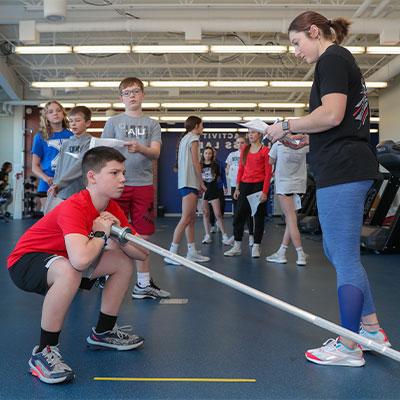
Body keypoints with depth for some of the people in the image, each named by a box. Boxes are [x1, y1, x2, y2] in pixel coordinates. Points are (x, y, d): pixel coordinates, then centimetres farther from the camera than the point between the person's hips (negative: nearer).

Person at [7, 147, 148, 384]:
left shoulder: (112, 208, -5)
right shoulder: (73, 208, -31)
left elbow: (142, 253, -6)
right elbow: (81, 259, -49)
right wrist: (101, 233, -29)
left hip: (60, 259, 8)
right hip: (25, 261, -8)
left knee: (124, 263, 3)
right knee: (69, 271, -40)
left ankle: (103, 332, 20)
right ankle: (44, 352, -21)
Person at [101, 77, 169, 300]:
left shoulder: (152, 124, 11)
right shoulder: (113, 122, 10)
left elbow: (156, 153, -3)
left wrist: (140, 148, -24)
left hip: (144, 184, 1)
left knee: (143, 235, 4)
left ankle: (143, 284, 13)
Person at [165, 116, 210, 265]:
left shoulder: (184, 138, 22)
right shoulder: (194, 138, -5)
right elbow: (195, 162, -11)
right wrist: (202, 183, -5)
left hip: (185, 182, 10)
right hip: (190, 182, -10)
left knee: (191, 219, 10)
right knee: (186, 219, -13)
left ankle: (192, 252, 12)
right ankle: (172, 253, -15)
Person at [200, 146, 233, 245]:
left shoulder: (215, 165, 3)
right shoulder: (200, 166, 2)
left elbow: (218, 177, 13)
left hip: (213, 191, -1)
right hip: (203, 191, 1)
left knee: (218, 214, -4)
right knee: (205, 214, 5)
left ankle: (224, 236, -1)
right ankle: (207, 236, 12)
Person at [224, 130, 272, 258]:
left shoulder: (265, 150, -4)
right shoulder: (244, 150, 11)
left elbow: (268, 172, -7)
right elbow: (240, 169, 12)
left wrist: (265, 191, -13)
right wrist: (237, 188, 7)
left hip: (259, 185, -5)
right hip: (245, 185, 5)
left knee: (258, 216, 2)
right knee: (239, 216, 3)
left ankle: (256, 247, 11)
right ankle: (237, 247, 12)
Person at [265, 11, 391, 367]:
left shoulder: (332, 58, -7)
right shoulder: (344, 61, 23)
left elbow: (331, 114, -21)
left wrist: (287, 127, -8)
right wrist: (310, 139, 16)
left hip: (341, 171, -11)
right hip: (351, 167, 11)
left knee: (344, 257, -2)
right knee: (338, 252, 16)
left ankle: (349, 347, 11)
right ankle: (371, 329, 25)